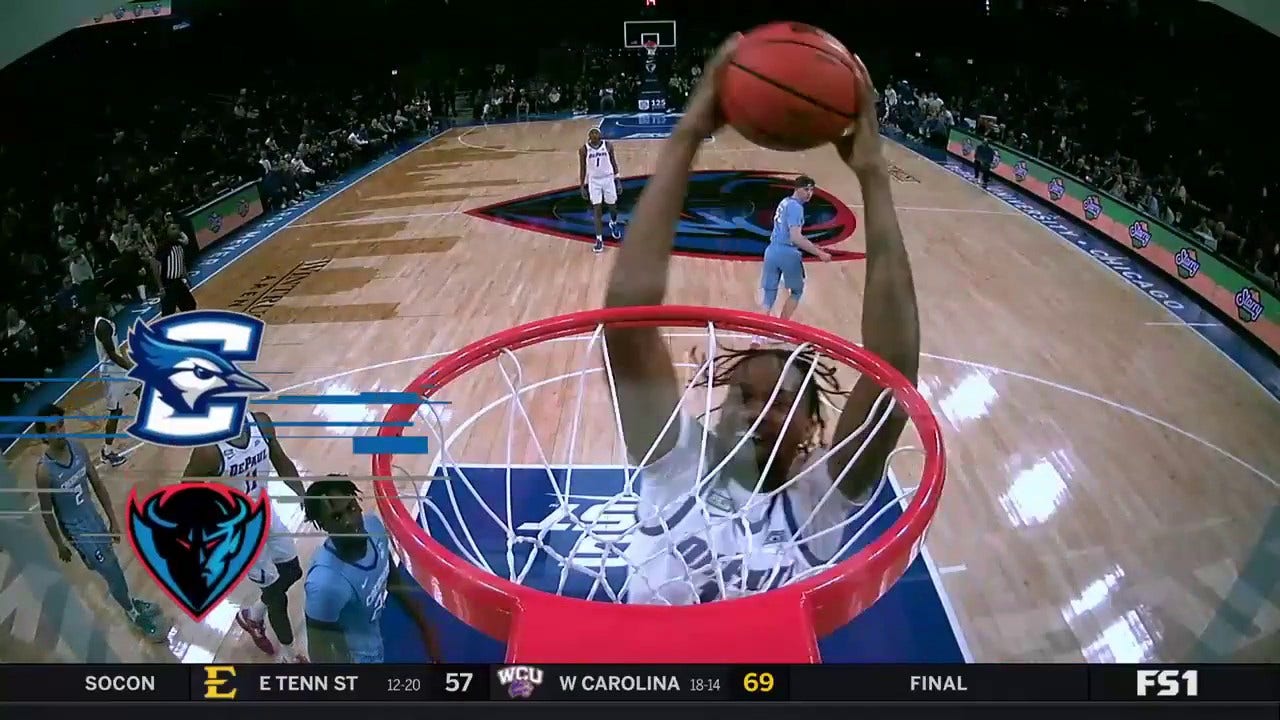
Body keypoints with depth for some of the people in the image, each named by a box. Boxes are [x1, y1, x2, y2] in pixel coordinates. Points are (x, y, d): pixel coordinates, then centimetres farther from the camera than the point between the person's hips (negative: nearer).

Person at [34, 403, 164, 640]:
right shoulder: (44, 471, -27)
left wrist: (113, 520, 5)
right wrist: (60, 545, -4)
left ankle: (131, 602, 48)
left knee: (112, 569, 24)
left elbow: (97, 485, 1)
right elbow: (46, 512, -13)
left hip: (95, 519, 5)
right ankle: (135, 615, 25)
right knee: (113, 574, 3)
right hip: (78, 531, -5)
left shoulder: (79, 449, -11)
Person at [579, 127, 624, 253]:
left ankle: (613, 224, 47)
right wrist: (582, 186, -1)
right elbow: (582, 169, -1)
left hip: (608, 178, 1)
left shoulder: (608, 146, -6)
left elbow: (613, 163, 4)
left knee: (612, 205, 13)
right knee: (597, 209, -6)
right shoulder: (584, 150, -8)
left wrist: (617, 180, 3)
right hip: (594, 181, -1)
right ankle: (599, 240, -3)